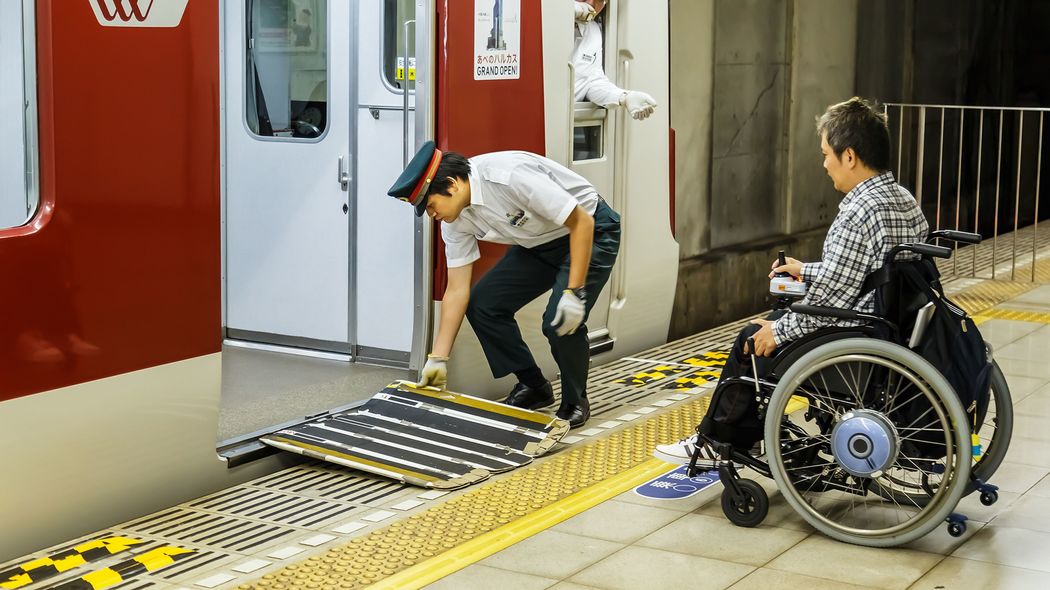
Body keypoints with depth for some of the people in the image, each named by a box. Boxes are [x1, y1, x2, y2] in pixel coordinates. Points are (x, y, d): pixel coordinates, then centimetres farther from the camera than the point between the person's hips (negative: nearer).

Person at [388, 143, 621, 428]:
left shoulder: (510, 176, -35)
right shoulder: (455, 220, -10)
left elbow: (581, 222, -29)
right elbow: (457, 290, -4)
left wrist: (574, 293, -31)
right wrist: (438, 359, -7)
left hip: (589, 232, -8)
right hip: (539, 242, 8)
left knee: (560, 321, -24)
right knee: (482, 304, -4)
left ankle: (575, 402, 3)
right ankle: (533, 386, 13)